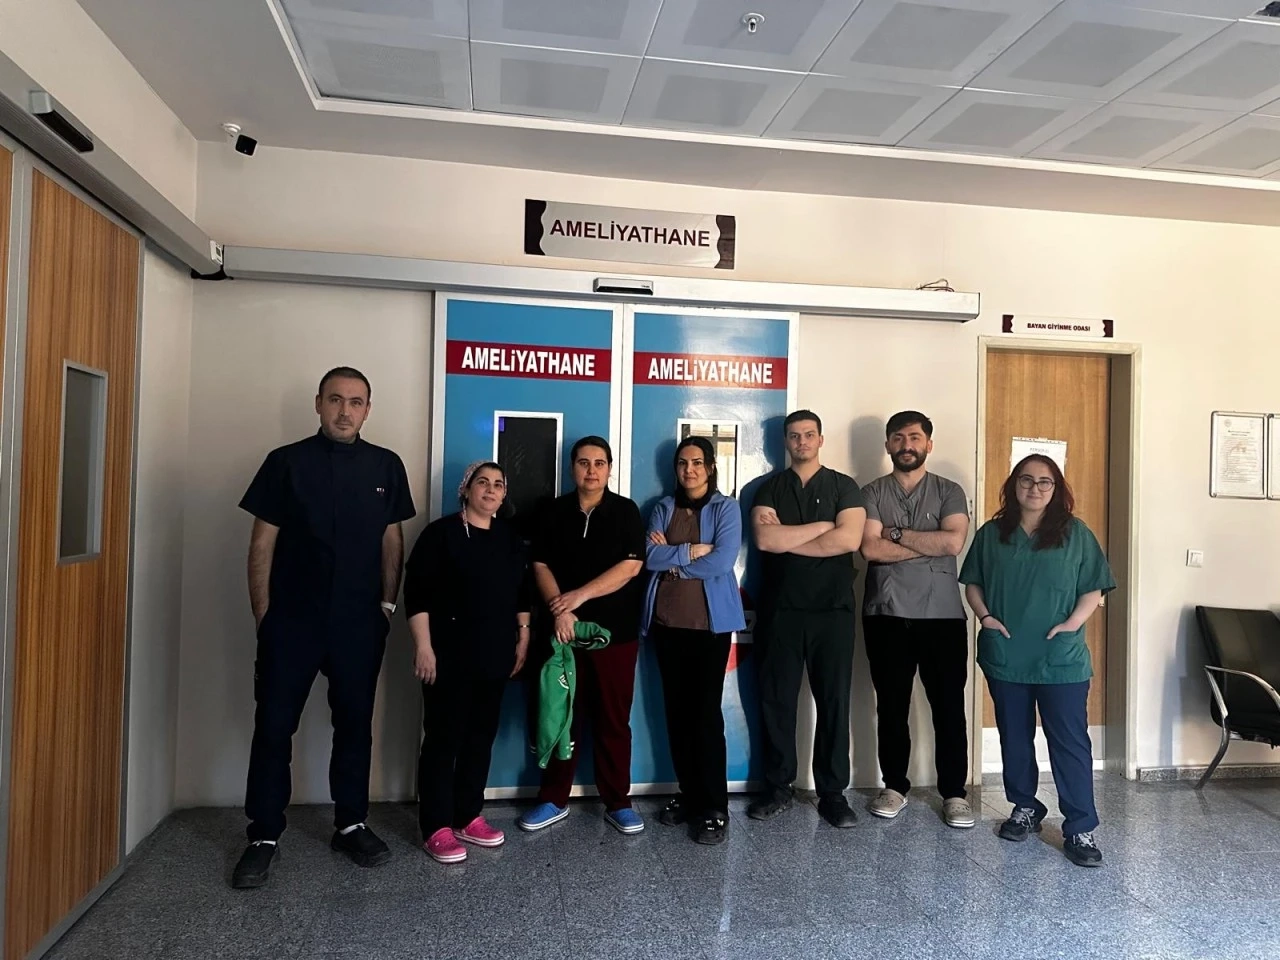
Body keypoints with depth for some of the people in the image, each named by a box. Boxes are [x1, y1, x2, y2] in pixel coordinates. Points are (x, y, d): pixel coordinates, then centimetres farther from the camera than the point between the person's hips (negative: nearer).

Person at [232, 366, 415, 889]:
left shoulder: (386, 466, 4)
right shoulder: (286, 462, -1)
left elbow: (392, 540, 9)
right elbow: (263, 544, 0)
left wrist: (388, 603, 3)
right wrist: (263, 614, -2)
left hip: (359, 621, 2)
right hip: (291, 619, -1)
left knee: (355, 724, 11)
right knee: (274, 726, 5)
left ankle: (351, 824, 26)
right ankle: (264, 836, 19)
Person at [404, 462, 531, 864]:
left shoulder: (510, 537, 11)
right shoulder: (441, 532, -7)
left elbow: (523, 592, 17)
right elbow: (416, 592, -11)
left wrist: (523, 638, 11)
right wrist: (423, 646, -16)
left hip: (495, 654, 6)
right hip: (450, 653, -6)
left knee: (482, 735, 12)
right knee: (443, 736, 0)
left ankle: (468, 817, 24)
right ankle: (437, 827, 10)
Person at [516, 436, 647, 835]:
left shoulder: (625, 511, 0)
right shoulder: (555, 511, 7)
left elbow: (631, 565, -9)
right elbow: (540, 565, 3)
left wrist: (580, 595, -14)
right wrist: (560, 610, -12)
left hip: (615, 631, -2)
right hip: (564, 629, 2)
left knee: (613, 719, 5)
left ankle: (618, 802, 17)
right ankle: (553, 800, 21)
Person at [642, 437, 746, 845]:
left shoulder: (726, 508, -1)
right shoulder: (663, 508, 10)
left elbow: (723, 561, -14)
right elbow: (649, 556, -4)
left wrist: (672, 559, -7)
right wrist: (691, 551, -13)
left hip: (711, 623, -4)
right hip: (667, 622, 4)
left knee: (707, 712, -4)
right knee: (677, 711, 10)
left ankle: (715, 809, 5)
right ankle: (688, 795, 24)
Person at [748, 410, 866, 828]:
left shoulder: (844, 486, 6)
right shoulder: (769, 488, 9)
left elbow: (849, 539, -11)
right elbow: (764, 538, -8)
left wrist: (786, 538, -8)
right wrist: (821, 526, -7)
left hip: (833, 609, -1)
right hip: (780, 609, 1)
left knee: (834, 701, 4)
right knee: (776, 699, 6)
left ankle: (832, 792, 16)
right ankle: (778, 787, 19)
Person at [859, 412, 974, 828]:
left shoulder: (950, 492, 5)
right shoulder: (872, 493, 5)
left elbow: (954, 542, -12)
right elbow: (870, 548, -10)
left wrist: (897, 533, -9)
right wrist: (930, 546, -10)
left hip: (943, 615, 0)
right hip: (887, 615, 1)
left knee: (949, 706, 5)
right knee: (891, 705, 9)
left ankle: (954, 792, 18)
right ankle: (895, 786, 23)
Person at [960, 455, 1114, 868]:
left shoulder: (1076, 533, 1)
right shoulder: (992, 533, 6)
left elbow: (1094, 587, 1)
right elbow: (972, 582, 11)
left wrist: (1074, 622, -13)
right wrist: (984, 615, -5)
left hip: (1062, 658, -2)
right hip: (1005, 655, 2)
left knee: (1070, 741, -2)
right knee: (1015, 738, 13)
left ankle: (1081, 829, 7)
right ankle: (1024, 809, 29)